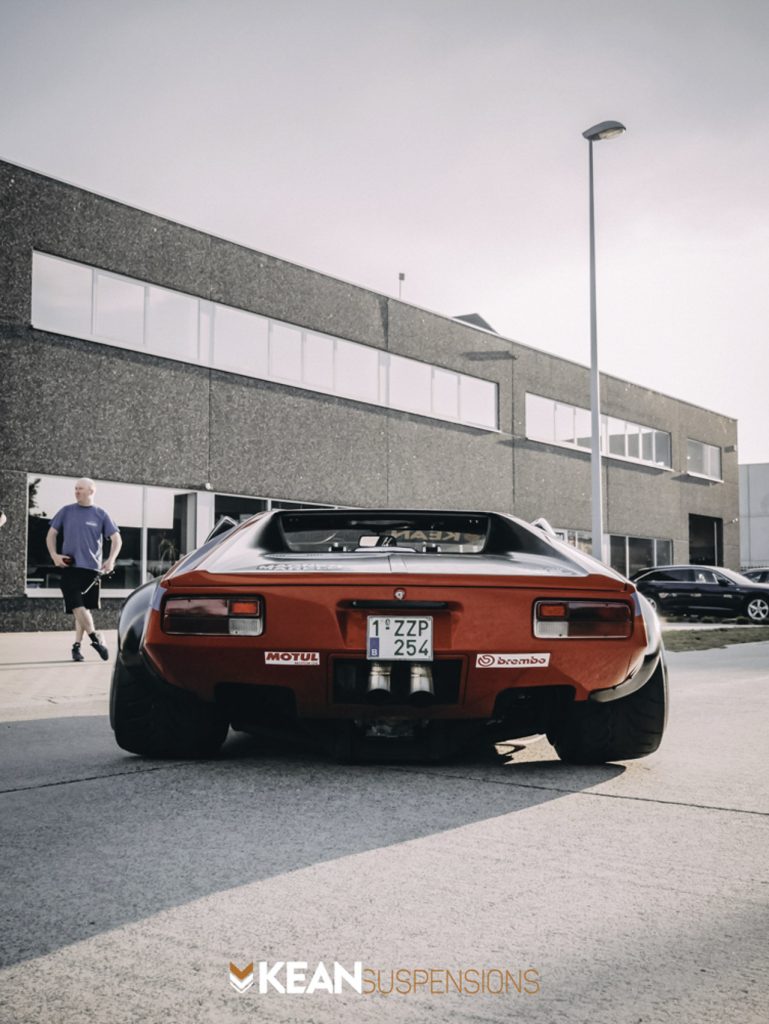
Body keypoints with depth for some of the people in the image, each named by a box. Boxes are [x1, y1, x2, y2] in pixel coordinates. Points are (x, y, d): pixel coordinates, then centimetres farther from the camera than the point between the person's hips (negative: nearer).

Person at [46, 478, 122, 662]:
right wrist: (54, 555, -4)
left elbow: (116, 538, 5)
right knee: (77, 605, -13)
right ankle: (95, 638, -4)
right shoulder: (66, 511, 5)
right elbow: (51, 534, 11)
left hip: (91, 568, 1)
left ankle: (77, 646, 13)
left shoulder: (101, 515, 4)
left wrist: (111, 560, -9)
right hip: (70, 566, -1)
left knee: (84, 607, 5)